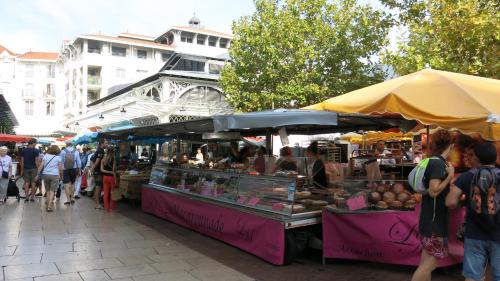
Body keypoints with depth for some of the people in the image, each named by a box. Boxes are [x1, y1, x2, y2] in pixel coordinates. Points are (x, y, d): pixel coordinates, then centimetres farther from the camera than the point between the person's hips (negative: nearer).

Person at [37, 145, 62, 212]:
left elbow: (41, 166, 1)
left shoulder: (45, 156, 7)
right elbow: (60, 168, -1)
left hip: (45, 174, 3)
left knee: (47, 190, 17)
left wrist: (38, 174, 4)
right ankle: (49, 206, -10)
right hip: (55, 175, -3)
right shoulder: (58, 157, 1)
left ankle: (49, 203, 24)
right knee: (52, 191, -2)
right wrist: (61, 175, 12)